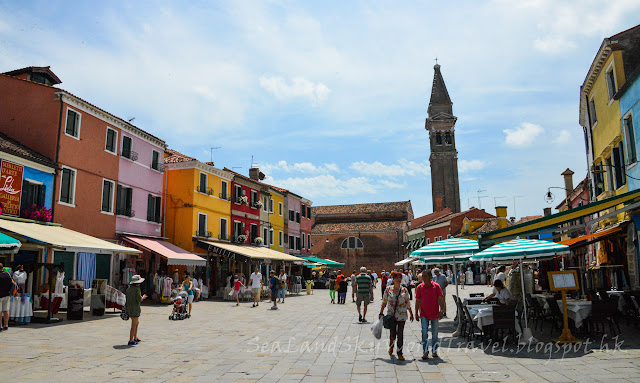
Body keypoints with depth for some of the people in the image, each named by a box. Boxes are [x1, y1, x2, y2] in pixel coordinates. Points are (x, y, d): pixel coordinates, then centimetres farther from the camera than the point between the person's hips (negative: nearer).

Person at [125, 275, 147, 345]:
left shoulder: (129, 288, 9)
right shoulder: (137, 289, -16)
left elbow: (126, 297, 14)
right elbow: (139, 300, -19)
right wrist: (143, 297, 2)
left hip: (129, 307, 9)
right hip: (134, 308, -9)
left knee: (137, 322, 23)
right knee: (134, 325, 0)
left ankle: (135, 338, 28)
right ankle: (131, 341, 4)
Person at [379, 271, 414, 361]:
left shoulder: (404, 290, 3)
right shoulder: (388, 289, 0)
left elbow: (408, 303, 11)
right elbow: (384, 302, 7)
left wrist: (411, 314, 13)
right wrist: (381, 313, 6)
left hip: (402, 316, 0)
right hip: (391, 315, 0)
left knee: (400, 335, -1)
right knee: (392, 334, 3)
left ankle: (400, 353, 11)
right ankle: (391, 346, 36)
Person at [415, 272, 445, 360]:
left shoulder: (436, 286, -3)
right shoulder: (419, 287, 0)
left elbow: (441, 299, -3)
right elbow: (417, 301, 7)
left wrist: (442, 311, -12)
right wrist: (416, 313, 6)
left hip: (435, 314, 0)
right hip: (424, 314, 0)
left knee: (435, 334, 10)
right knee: (424, 333, -10)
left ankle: (434, 351, 24)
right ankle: (425, 352, -3)